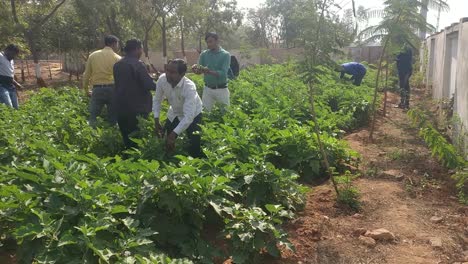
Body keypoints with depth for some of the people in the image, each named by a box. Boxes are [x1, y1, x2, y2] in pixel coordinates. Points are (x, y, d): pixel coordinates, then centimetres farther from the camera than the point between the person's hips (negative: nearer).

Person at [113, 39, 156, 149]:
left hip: (121, 107, 7)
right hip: (137, 108, -7)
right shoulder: (138, 64, -13)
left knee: (126, 139, 15)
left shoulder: (117, 65, 10)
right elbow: (149, 85, -18)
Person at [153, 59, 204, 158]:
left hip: (192, 115, -4)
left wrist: (174, 134, -44)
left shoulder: (189, 87, -37)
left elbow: (188, 116, -40)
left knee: (195, 147, -13)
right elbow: (157, 100, -6)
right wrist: (156, 121, -14)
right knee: (166, 143, 9)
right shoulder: (162, 80, -23)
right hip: (174, 114, 5)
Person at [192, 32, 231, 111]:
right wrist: (196, 69, -25)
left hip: (221, 89, -3)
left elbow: (223, 73, -19)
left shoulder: (225, 55, -9)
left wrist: (209, 72, -35)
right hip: (207, 89, 3)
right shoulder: (204, 54, 2)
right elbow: (200, 71, 0)